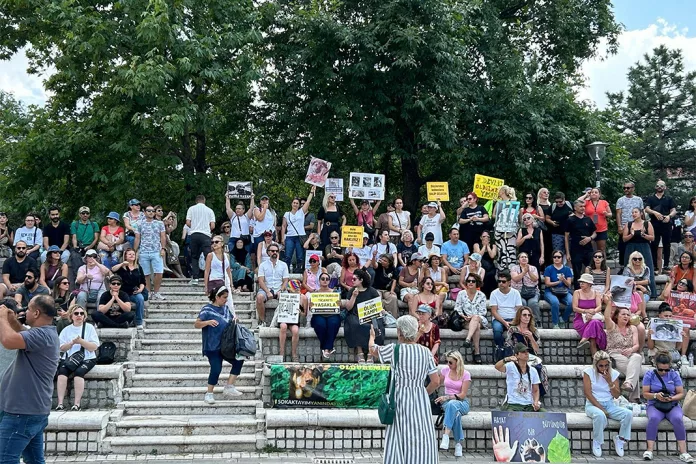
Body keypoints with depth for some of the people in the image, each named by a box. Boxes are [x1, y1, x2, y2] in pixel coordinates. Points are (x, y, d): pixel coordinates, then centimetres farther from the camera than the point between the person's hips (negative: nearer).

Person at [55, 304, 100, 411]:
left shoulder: (89, 327, 7)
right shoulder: (66, 330, 15)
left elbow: (94, 347, -2)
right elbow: (61, 348, 5)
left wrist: (81, 341, -15)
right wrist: (72, 343, -13)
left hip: (87, 359, -2)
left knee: (79, 372, -32)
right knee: (62, 371, -28)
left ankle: (77, 404, -33)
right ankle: (60, 403, -31)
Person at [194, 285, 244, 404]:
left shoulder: (226, 308, 11)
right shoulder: (207, 309, -7)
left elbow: (231, 323, 24)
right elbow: (196, 324, -12)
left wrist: (234, 320, 0)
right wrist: (208, 322, -31)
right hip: (212, 346, -6)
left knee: (239, 360, -7)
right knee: (216, 369, -11)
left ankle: (229, 387, 2)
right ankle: (209, 394, 8)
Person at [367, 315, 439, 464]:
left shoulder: (394, 349, -6)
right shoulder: (425, 352, 2)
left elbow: (373, 349, 14)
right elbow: (436, 382, 1)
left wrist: (372, 336, 34)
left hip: (401, 399, -2)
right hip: (422, 400, 3)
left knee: (401, 442, 3)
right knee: (422, 441, 7)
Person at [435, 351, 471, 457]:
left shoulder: (466, 374, -7)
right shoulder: (445, 370, 3)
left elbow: (462, 395, -12)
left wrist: (446, 397, -23)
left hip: (462, 402, -2)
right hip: (446, 401, 2)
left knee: (452, 404, -41)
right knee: (455, 413, -37)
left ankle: (446, 436, -48)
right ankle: (458, 443, -36)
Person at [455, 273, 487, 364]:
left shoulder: (481, 295, 9)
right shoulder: (461, 294, 9)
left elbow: (482, 311, 3)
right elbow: (457, 309, 5)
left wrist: (473, 317, -15)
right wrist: (464, 316, -14)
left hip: (480, 320, 0)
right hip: (466, 321, 0)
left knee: (475, 318, -38)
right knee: (476, 326, -34)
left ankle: (468, 340, -53)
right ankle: (477, 352, -38)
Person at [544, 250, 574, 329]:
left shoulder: (567, 269, 11)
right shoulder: (549, 269, 5)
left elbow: (569, 284, 4)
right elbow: (547, 283, -2)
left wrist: (564, 280, -17)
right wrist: (558, 281, -14)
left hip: (564, 292, 2)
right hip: (550, 292, -2)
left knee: (572, 302, -29)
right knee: (555, 302, -36)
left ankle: (563, 320, -4)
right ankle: (555, 324, -20)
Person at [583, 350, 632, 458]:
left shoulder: (614, 373, 5)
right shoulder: (588, 372, -5)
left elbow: (617, 395, 3)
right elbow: (588, 393, -11)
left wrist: (609, 381, -12)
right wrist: (601, 408, -18)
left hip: (610, 405, 4)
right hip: (593, 404, -4)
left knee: (628, 414, -23)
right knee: (600, 415, -39)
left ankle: (620, 439, -2)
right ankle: (597, 443, -15)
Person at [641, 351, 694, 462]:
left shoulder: (674, 374, 4)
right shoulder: (649, 374, 2)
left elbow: (681, 394, 3)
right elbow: (645, 394, 0)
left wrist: (672, 398, -18)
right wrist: (655, 395, -21)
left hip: (672, 406, 1)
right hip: (655, 405, -1)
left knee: (677, 419, -33)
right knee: (653, 418, -35)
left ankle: (683, 452, -33)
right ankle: (649, 450, -36)